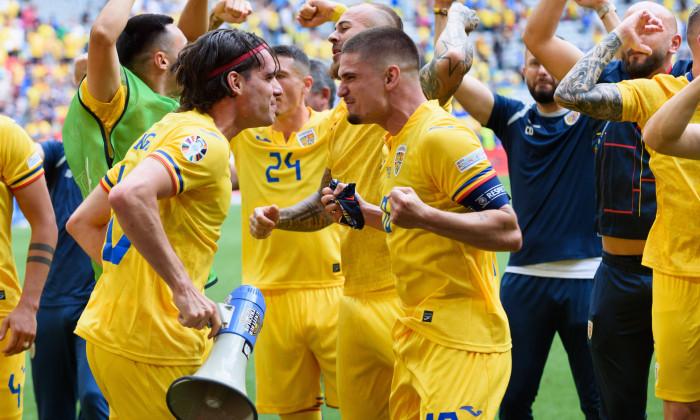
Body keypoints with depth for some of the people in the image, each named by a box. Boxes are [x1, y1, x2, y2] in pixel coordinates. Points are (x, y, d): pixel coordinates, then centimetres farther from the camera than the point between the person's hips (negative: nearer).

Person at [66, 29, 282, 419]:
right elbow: (129, 196, -32)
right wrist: (184, 287, -28)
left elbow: (82, 221, 22)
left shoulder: (166, 129, 18)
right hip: (154, 348, -9)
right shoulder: (205, 142, -12)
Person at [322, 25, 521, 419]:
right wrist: (362, 211, 15)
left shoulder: (442, 136, -16)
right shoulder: (400, 142, 16)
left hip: (460, 343, -10)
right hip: (417, 336, 10)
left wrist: (425, 216, -32)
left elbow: (508, 232, -20)